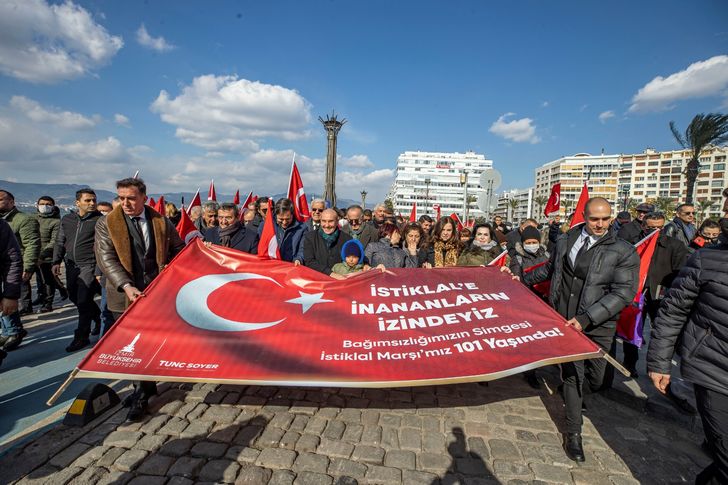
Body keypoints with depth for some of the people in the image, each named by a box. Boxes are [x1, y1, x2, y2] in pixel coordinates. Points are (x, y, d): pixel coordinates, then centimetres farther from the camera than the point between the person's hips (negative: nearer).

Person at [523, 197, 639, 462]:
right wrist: (524, 279, 29)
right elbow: (550, 269, 22)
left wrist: (586, 318, -21)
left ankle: (573, 393, 45)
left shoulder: (624, 252, -6)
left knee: (594, 379, 10)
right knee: (572, 375, 4)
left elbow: (623, 293, -13)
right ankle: (573, 433, 20)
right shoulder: (565, 241, 4)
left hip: (597, 327, -1)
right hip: (564, 321, 1)